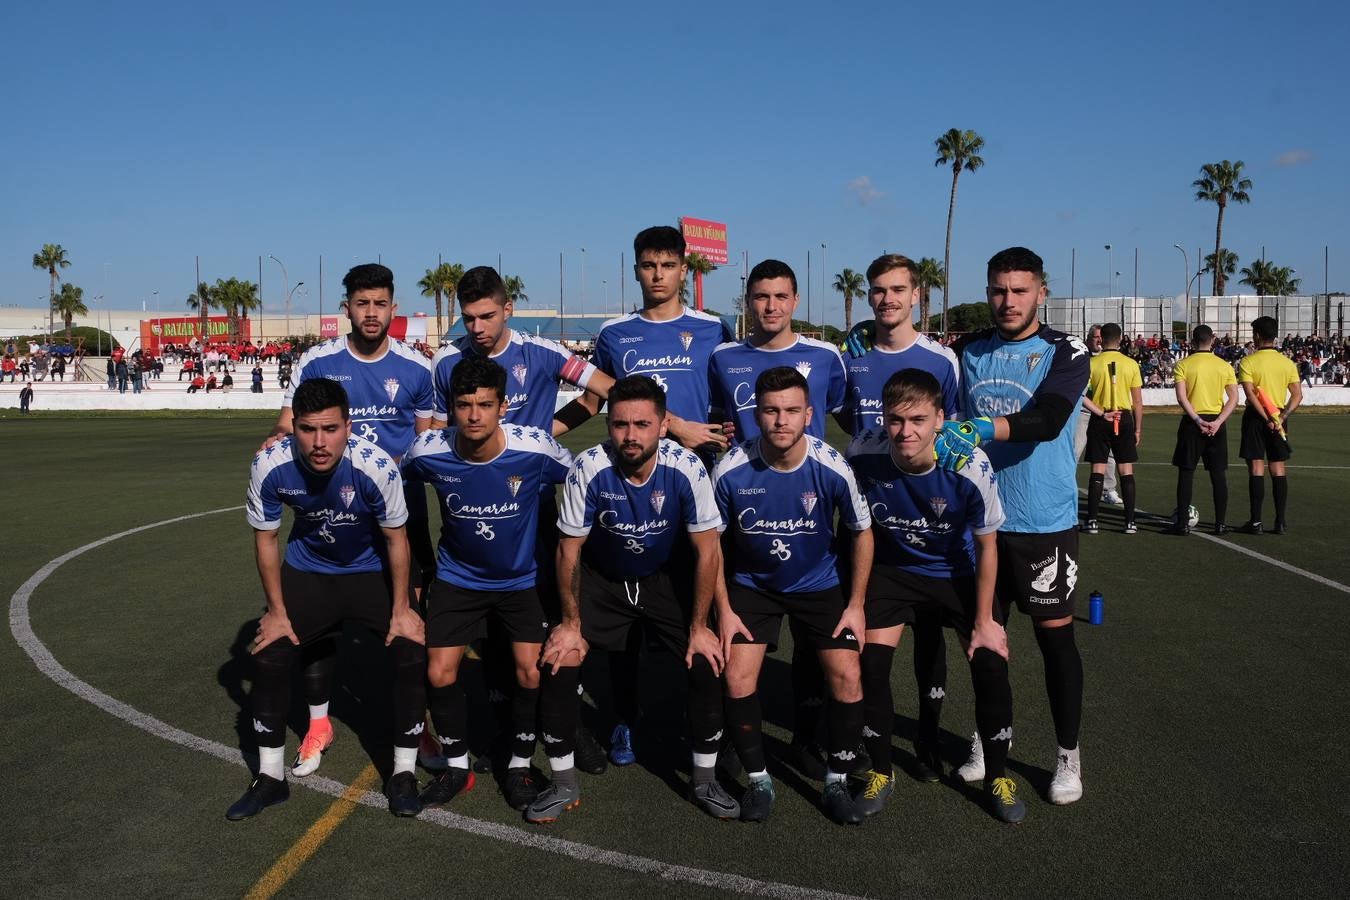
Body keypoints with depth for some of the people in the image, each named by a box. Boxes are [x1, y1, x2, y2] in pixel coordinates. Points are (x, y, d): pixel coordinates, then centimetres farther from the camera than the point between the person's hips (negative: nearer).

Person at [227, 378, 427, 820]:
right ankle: (270, 776, 17)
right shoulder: (270, 466, -28)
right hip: (307, 570, 2)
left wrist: (401, 610, -12)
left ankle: (403, 772, 6)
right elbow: (265, 539, -10)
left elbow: (396, 539, -17)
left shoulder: (376, 466, -34)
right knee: (268, 656, -5)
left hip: (373, 569, -2)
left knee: (412, 654, -14)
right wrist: (277, 612, -6)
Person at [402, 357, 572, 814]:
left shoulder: (536, 448, -26)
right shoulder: (429, 452, -21)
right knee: (439, 672, -4)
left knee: (532, 671, -9)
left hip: (522, 577, -1)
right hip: (457, 576, 1)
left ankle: (519, 765, 16)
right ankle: (456, 765, 21)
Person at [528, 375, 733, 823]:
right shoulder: (589, 468, -27)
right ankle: (564, 783, 6)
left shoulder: (686, 468, -26)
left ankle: (704, 779, 10)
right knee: (558, 661, -15)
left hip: (666, 578, 1)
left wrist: (698, 627, -12)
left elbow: (707, 552, -15)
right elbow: (569, 549, -14)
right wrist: (572, 622, -11)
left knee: (708, 661, -13)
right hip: (601, 578, 0)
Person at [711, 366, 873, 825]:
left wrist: (856, 605, -4)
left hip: (820, 583, 0)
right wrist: (724, 609, -7)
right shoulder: (730, 470, -23)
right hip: (752, 584, 0)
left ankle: (837, 783, 12)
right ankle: (758, 780, 12)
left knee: (846, 677, -11)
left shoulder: (832, 468, -23)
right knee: (737, 678, -12)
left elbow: (862, 532, -5)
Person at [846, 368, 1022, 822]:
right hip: (892, 568, 1)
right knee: (870, 664, -9)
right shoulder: (862, 454, -28)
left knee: (991, 663, -9)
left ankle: (998, 776, 16)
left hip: (957, 573, -1)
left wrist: (984, 621, -9)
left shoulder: (971, 466, -31)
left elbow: (987, 547, -15)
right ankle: (881, 772, 15)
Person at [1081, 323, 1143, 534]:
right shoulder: (1131, 364, 0)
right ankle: (1130, 521, 8)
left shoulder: (1092, 363, -3)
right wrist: (1138, 429, 9)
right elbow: (1138, 402, 3)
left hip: (1100, 421, -1)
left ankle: (1092, 521, 2)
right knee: (1126, 470, 6)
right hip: (1125, 419, 1)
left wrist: (1101, 413, -8)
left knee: (1097, 470, 3)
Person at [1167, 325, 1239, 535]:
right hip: (1216, 422, 2)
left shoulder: (1183, 365, -4)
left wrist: (1198, 420, -12)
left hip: (1192, 422, -2)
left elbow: (1181, 397, -13)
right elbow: (1234, 399, -2)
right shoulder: (1224, 366, 3)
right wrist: (1218, 422, -8)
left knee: (1186, 472, 3)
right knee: (1218, 474, 8)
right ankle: (1220, 523, 10)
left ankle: (1182, 523, 2)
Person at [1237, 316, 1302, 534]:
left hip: (1256, 418, -3)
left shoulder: (1247, 362, -8)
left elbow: (1250, 394, -17)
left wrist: (1267, 419, -17)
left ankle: (1256, 522, 0)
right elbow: (1298, 395, -1)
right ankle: (1281, 522, 9)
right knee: (1278, 469, 8)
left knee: (1256, 468, -1)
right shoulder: (1288, 363, 5)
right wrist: (1282, 416, -8)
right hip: (1279, 417, 3)